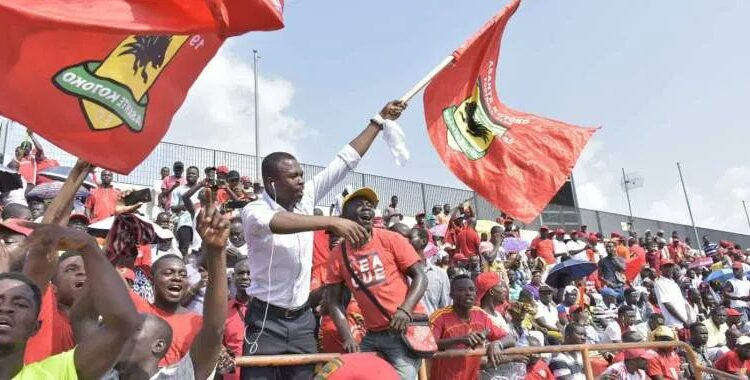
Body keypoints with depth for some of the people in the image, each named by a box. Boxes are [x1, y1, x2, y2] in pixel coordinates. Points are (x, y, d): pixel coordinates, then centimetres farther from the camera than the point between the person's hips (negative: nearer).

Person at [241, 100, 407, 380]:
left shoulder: (305, 200, 1)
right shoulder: (254, 211, -14)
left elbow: (344, 162, 2)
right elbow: (279, 223, -38)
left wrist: (379, 121, 3)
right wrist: (332, 222, -49)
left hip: (302, 319, 5)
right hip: (266, 320, -5)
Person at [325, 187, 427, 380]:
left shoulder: (391, 240, -5)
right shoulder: (337, 255, 1)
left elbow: (420, 276, -5)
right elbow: (334, 301, 4)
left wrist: (405, 310, -20)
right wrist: (347, 338, -8)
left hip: (406, 327, -3)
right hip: (372, 334, 4)